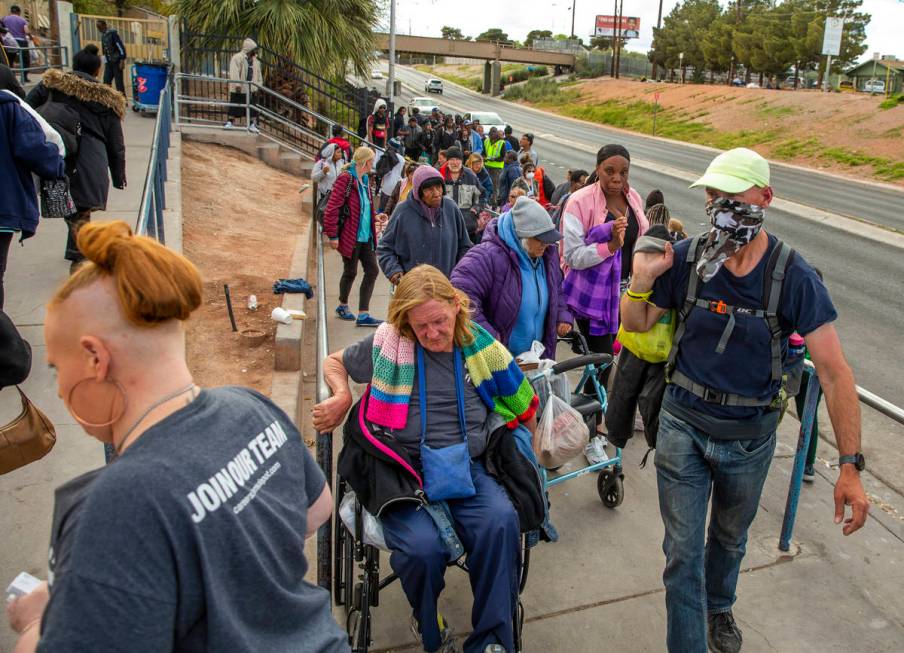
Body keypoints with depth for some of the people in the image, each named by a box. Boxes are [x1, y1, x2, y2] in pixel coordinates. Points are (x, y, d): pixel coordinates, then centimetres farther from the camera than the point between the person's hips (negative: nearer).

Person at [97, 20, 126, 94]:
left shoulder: (112, 33, -11)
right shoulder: (103, 35, 12)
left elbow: (121, 47, -15)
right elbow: (104, 50, 19)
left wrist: (122, 61, -20)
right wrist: (105, 62, 17)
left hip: (117, 61, -7)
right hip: (109, 62, 7)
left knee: (119, 82, -5)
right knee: (106, 81, 3)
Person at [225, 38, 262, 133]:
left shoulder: (255, 60, 12)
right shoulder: (237, 58, -10)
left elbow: (258, 74, 18)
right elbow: (234, 72, -17)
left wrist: (258, 86, 11)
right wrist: (237, 84, -24)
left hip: (250, 89, 6)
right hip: (239, 89, -6)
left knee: (252, 107, 6)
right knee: (235, 106, 1)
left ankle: (252, 125, 12)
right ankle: (230, 122, 12)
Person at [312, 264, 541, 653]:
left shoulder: (482, 348, 5)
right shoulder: (390, 344, 2)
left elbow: (525, 408, 19)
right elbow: (334, 362, 18)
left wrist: (523, 462, 19)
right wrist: (342, 396, -2)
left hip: (469, 471, 2)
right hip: (403, 474, -1)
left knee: (501, 522, -31)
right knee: (423, 545, -30)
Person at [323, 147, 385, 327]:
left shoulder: (364, 180, 12)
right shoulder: (346, 179, -15)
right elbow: (332, 208, -18)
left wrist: (374, 217, 16)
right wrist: (333, 235, -19)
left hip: (365, 236, 8)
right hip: (350, 236, -8)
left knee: (372, 271, 4)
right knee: (351, 272, 6)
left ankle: (363, 315, 8)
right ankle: (343, 306, 31)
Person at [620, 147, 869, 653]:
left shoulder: (794, 276, -17)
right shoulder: (686, 258, -13)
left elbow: (834, 371, -16)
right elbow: (638, 325, 0)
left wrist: (851, 466, -20)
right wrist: (642, 279, -21)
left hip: (750, 437, 1)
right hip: (683, 425, 0)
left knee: (730, 538, 25)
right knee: (683, 550, 5)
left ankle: (720, 607, 55)